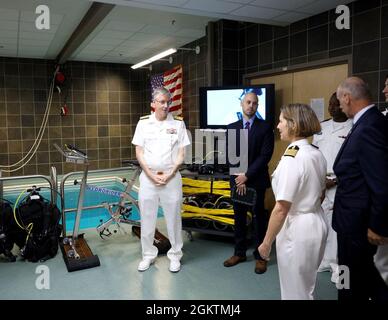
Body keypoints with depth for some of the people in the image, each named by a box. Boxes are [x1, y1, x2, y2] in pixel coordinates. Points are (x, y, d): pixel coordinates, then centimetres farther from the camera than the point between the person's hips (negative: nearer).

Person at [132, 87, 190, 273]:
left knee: (173, 217, 6)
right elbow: (139, 153, 2)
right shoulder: (143, 122, 4)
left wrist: (169, 175, -10)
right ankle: (148, 255, 25)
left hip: (171, 177, -1)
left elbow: (181, 154, 0)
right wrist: (152, 175, -8)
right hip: (148, 176, 1)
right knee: (147, 218, 9)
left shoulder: (178, 123, 1)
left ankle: (175, 255, 22)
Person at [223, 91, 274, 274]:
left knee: (258, 217, 5)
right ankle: (239, 252, 24)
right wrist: (238, 177, -7)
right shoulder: (232, 127, 8)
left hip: (256, 180, -3)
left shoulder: (265, 128, -2)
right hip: (237, 179, 3)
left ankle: (260, 256, 17)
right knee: (239, 217, 11)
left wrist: (247, 175, -13)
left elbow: (265, 156, -10)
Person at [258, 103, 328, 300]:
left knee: (294, 292, 11)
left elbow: (281, 208, -23)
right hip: (317, 224, 9)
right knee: (306, 287, 26)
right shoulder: (317, 154, 4)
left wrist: (266, 242, -14)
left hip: (296, 229, -9)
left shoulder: (292, 158, -22)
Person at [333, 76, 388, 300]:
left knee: (352, 281, 12)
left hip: (359, 220, -9)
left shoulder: (369, 127, -25)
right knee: (362, 270, 26)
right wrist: (338, 178, 17)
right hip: (359, 217, 9)